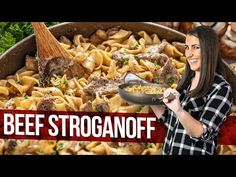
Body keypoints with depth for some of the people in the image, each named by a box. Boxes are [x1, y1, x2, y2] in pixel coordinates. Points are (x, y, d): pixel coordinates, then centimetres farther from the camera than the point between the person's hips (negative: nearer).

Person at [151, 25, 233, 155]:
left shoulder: (221, 89, -15)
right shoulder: (185, 81, 4)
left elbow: (204, 134, -23)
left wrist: (179, 110, -37)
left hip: (195, 152, -6)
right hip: (169, 150, 6)